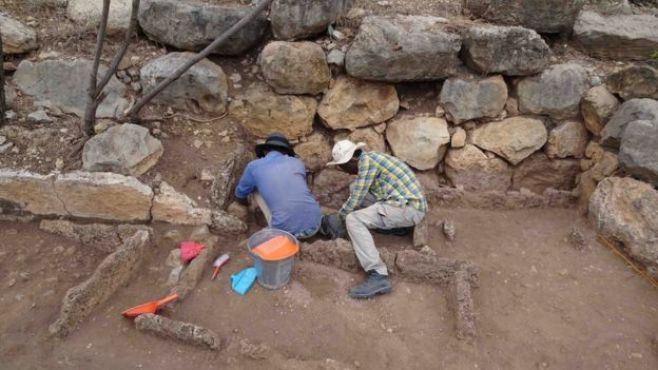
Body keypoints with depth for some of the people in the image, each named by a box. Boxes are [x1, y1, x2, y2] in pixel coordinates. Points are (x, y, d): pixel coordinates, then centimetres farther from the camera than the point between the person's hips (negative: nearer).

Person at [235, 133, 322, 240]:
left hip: (287, 230, -3)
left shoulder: (254, 166, 5)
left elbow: (240, 194, 24)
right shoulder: (298, 163, 14)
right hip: (314, 226, 3)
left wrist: (244, 201, 49)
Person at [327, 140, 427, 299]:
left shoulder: (367, 161, -13)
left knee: (353, 220, -20)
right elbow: (358, 193, 30)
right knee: (355, 188, 16)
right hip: (409, 203, 10)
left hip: (408, 208, -10)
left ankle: (379, 277, -26)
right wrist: (343, 211, 33)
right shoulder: (369, 159, 16)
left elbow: (355, 200, -10)